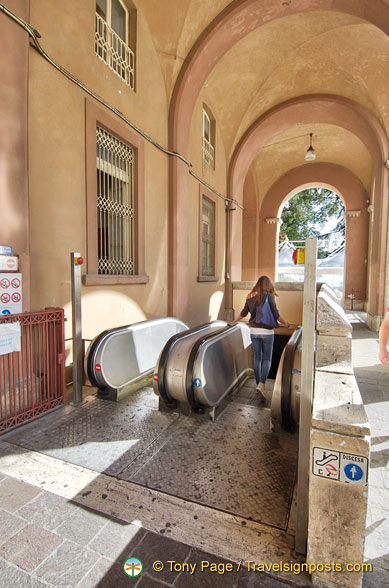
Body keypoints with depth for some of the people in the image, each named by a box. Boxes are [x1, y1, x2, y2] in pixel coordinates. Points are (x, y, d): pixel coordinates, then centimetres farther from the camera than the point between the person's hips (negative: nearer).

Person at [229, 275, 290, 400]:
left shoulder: (251, 297, 4)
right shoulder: (269, 296, -9)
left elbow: (243, 313, 11)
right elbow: (276, 314, -11)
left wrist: (233, 322, 27)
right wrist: (287, 324, 2)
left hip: (254, 331, 4)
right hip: (267, 331, -4)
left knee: (257, 358, 13)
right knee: (267, 359, 6)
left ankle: (258, 384, 21)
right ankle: (262, 384, -10)